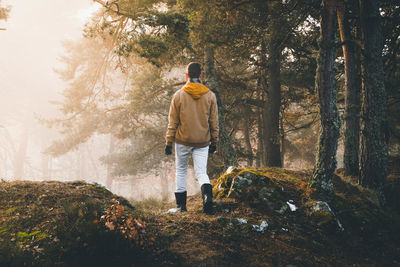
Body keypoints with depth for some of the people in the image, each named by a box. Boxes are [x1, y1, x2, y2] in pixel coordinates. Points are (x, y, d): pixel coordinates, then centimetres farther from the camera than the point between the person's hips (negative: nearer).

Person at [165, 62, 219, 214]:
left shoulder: (178, 95, -4)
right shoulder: (210, 96, 1)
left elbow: (172, 122, -2)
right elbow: (214, 122, 5)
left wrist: (169, 142, 4)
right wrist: (214, 142, 13)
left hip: (182, 140, -1)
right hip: (203, 142, 1)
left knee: (180, 171, 15)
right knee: (201, 172, 3)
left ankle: (181, 204, 16)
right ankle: (207, 194, -27)